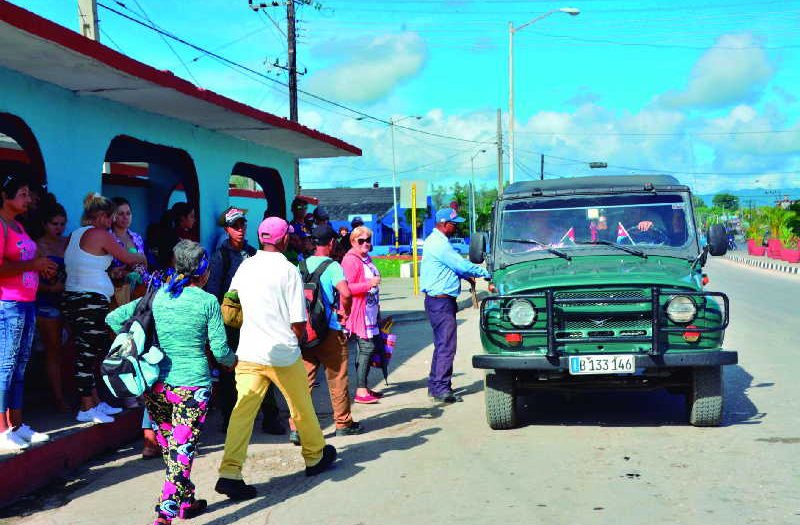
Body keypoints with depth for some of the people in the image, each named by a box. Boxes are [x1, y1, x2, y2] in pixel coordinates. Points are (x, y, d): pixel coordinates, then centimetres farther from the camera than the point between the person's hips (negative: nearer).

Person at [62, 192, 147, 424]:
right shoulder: (99, 234, -8)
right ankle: (87, 408, 0)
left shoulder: (74, 235, 15)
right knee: (87, 353, -4)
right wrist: (142, 258, 20)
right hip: (91, 300, -8)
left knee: (89, 352, 12)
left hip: (72, 298, 9)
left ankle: (95, 402, 17)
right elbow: (128, 258, 0)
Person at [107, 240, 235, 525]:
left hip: (156, 386, 5)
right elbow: (220, 350, -5)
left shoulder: (157, 297, 6)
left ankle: (187, 502, 33)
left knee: (168, 446, 20)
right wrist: (232, 360, 16)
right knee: (183, 451, -2)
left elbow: (113, 318, 9)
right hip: (192, 386, -5)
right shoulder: (208, 302, -5)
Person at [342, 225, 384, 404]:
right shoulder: (350, 260, -14)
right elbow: (347, 288, -22)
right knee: (367, 347, -14)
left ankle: (364, 387, 19)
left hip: (371, 310, 10)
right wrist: (369, 283, -27)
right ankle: (361, 391, -12)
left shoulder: (367, 259, 17)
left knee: (366, 348, 12)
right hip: (359, 311, -10)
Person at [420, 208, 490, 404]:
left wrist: (466, 275, 12)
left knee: (442, 344, 15)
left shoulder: (437, 241, 16)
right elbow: (461, 265, -19)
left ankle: (435, 385, 21)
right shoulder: (439, 244, -18)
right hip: (440, 301, -11)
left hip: (440, 300, 11)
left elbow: (452, 264, 26)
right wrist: (486, 273, -9)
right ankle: (441, 388, -7)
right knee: (446, 345, -9)